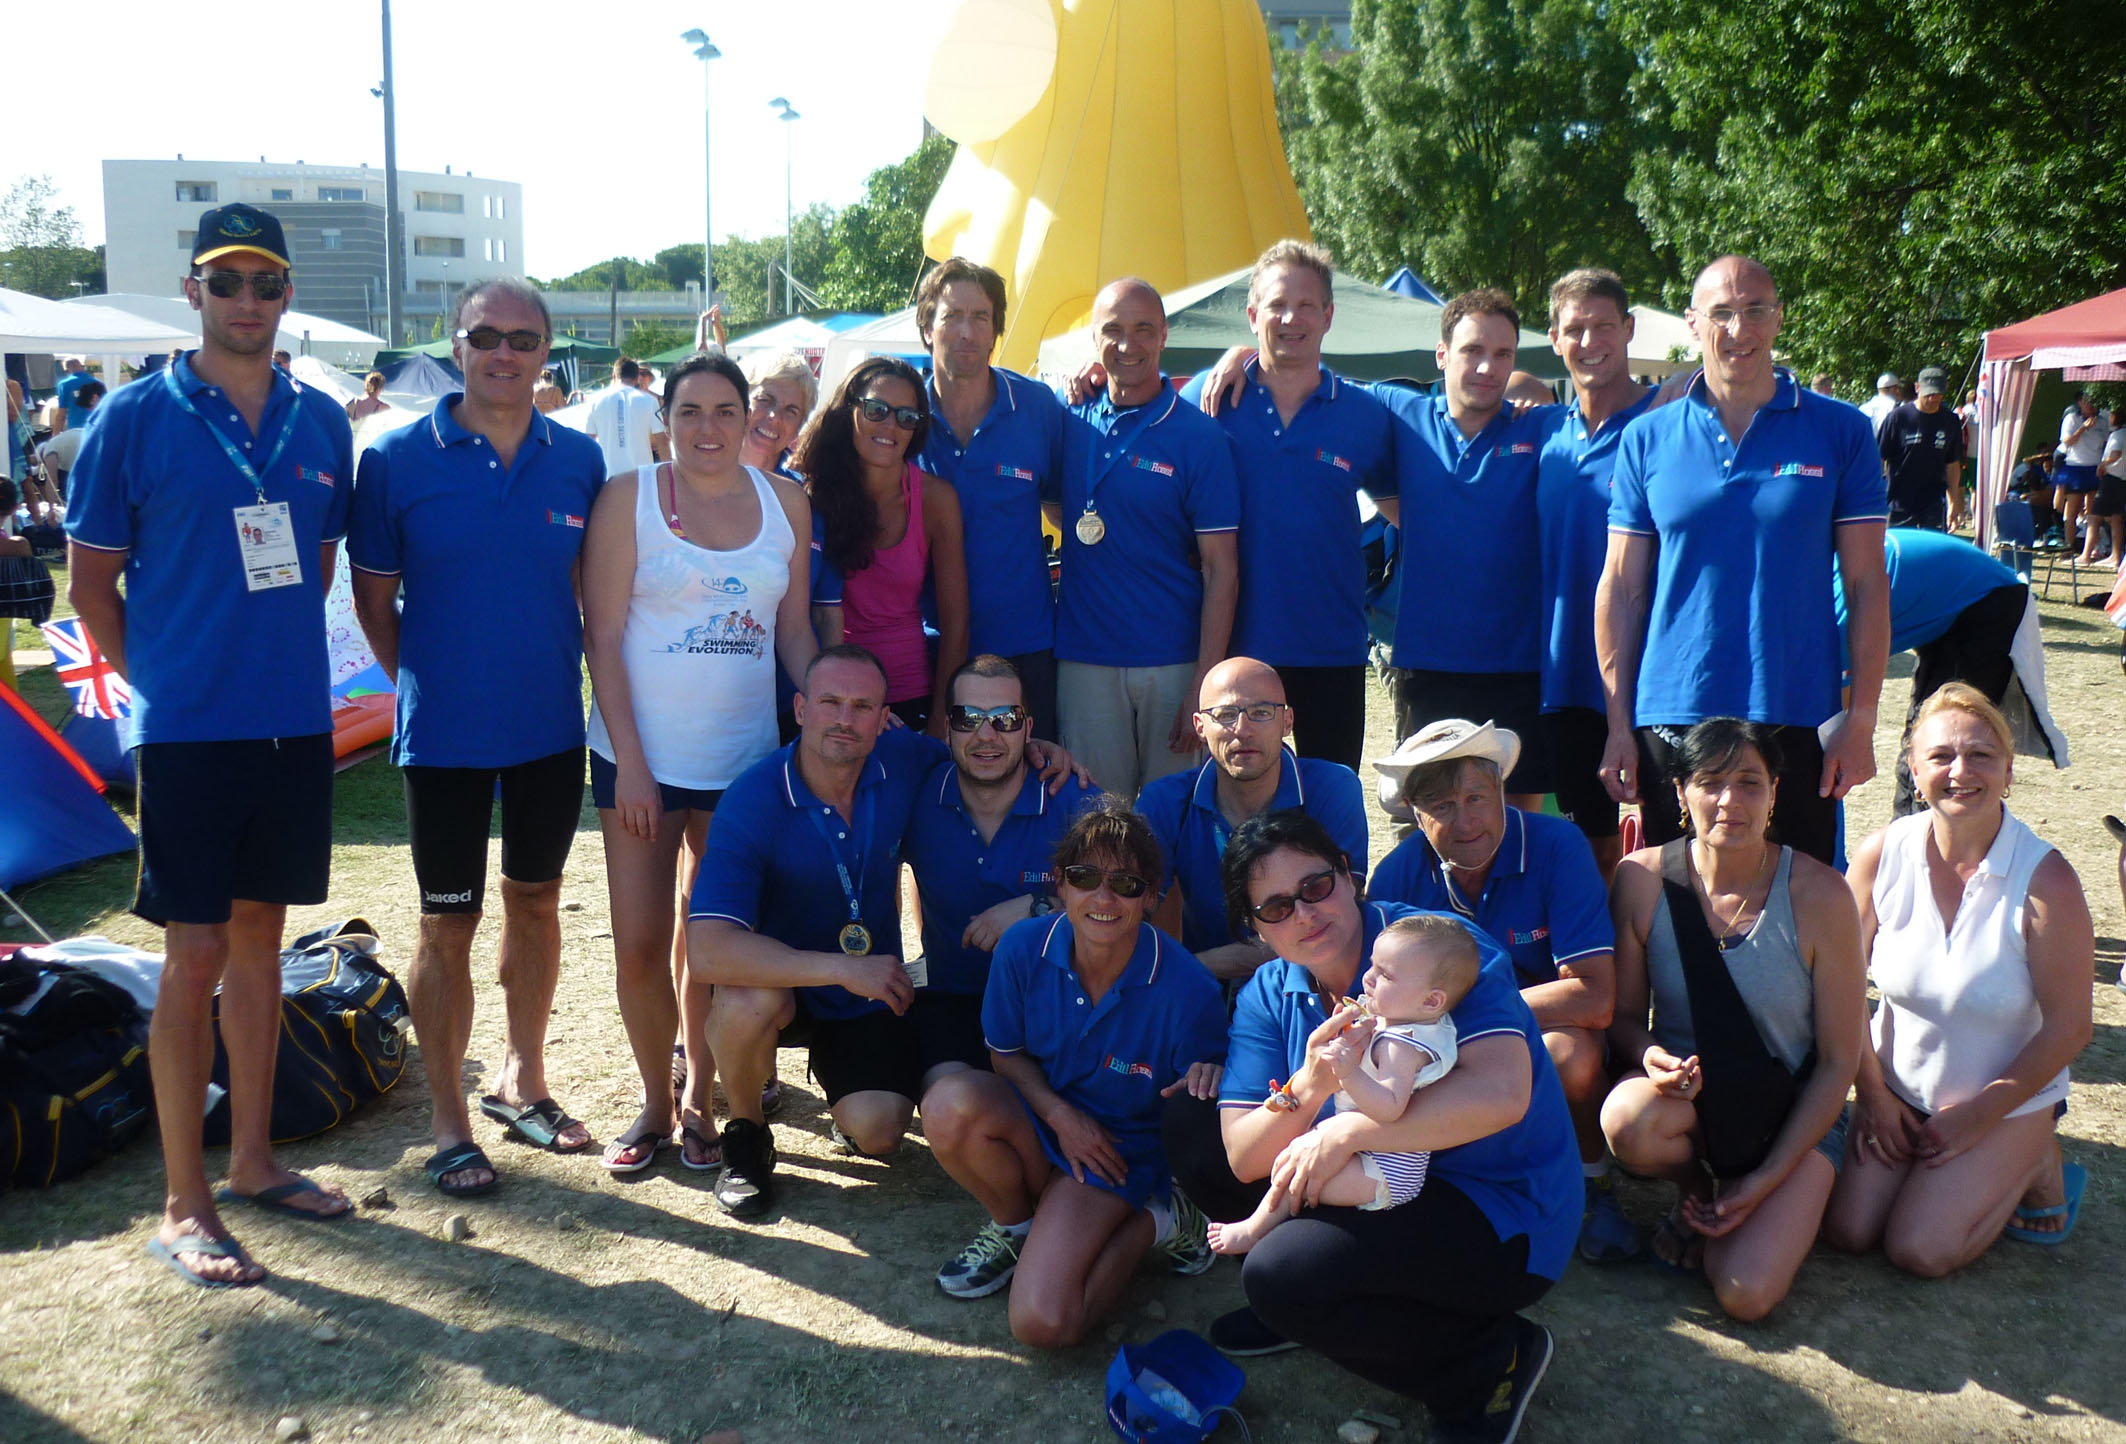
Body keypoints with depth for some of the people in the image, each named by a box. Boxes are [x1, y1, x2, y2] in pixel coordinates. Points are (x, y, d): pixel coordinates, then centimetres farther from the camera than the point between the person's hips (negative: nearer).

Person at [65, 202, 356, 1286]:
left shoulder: (319, 422, 6)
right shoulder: (136, 418, -5)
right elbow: (91, 583, -1)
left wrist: (277, 655, 10)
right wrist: (166, 679, -1)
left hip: (295, 722, 4)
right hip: (187, 730, -4)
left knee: (259, 937, 13)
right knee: (194, 958, -1)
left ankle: (252, 1161, 26)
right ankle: (183, 1205, 10)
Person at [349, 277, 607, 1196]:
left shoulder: (580, 460, 0)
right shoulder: (398, 458, -7)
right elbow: (373, 594, 1)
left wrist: (568, 671, 5)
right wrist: (422, 683, 1)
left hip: (552, 728, 3)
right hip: (444, 733, -3)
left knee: (535, 900, 15)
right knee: (448, 923, 5)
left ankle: (521, 1078, 34)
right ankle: (448, 1122, 19)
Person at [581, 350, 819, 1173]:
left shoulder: (785, 503, 6)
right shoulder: (628, 498, -2)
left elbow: (797, 632, 10)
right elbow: (603, 634, -5)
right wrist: (630, 762, -11)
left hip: (745, 755, 2)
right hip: (642, 755, -2)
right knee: (639, 944, 2)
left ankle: (700, 1099, 27)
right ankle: (655, 1101, 22)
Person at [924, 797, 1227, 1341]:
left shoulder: (1188, 990, -22)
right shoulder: (1023, 949, -14)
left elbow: (1198, 1111, -9)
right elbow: (1006, 1053, 2)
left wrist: (1205, 1084, -34)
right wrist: (1058, 1114, -16)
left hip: (1120, 1147, -3)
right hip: (1037, 1118, 3)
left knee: (1043, 1323, -23)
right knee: (953, 1101, -33)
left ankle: (1154, 1222, 5)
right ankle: (1016, 1226, -1)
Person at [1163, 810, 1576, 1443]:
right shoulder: (1267, 995, 0)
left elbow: (1501, 1093, -34)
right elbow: (1244, 1160, -8)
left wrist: (1348, 1130, -31)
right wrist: (1306, 1089, -28)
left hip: (1503, 1215, -7)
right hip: (1382, 1190, 7)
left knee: (1282, 1274, -27)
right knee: (1189, 1124, 2)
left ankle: (1492, 1359, -5)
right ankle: (1305, 1306, 12)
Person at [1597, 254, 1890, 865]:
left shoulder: (1839, 432, 3)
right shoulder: (1647, 439, 5)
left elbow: (1867, 584, 2)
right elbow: (1620, 589, 5)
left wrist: (1861, 719, -5)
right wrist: (1619, 725, 1)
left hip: (1798, 721, -1)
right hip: (1672, 718, 1)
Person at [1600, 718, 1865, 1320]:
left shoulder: (1820, 896, -16)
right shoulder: (1642, 879, -13)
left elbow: (1838, 1061, -10)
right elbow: (1625, 1012, 0)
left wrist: (1766, 1180, -14)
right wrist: (1650, 1056, -25)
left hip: (1789, 1114, -1)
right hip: (1683, 1093, 2)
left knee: (1747, 1294, -22)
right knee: (1628, 1123, -36)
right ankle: (1693, 1187, 2)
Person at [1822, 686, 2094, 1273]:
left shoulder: (2047, 881, -21)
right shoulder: (1882, 854, -13)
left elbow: (2068, 1028, -15)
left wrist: (1978, 1117, -11)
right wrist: (1873, 1094, -2)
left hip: (2008, 1099, -3)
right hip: (1897, 1087, 3)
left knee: (1920, 1251, -12)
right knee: (1846, 1230, -6)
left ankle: (2034, 1164, 12)